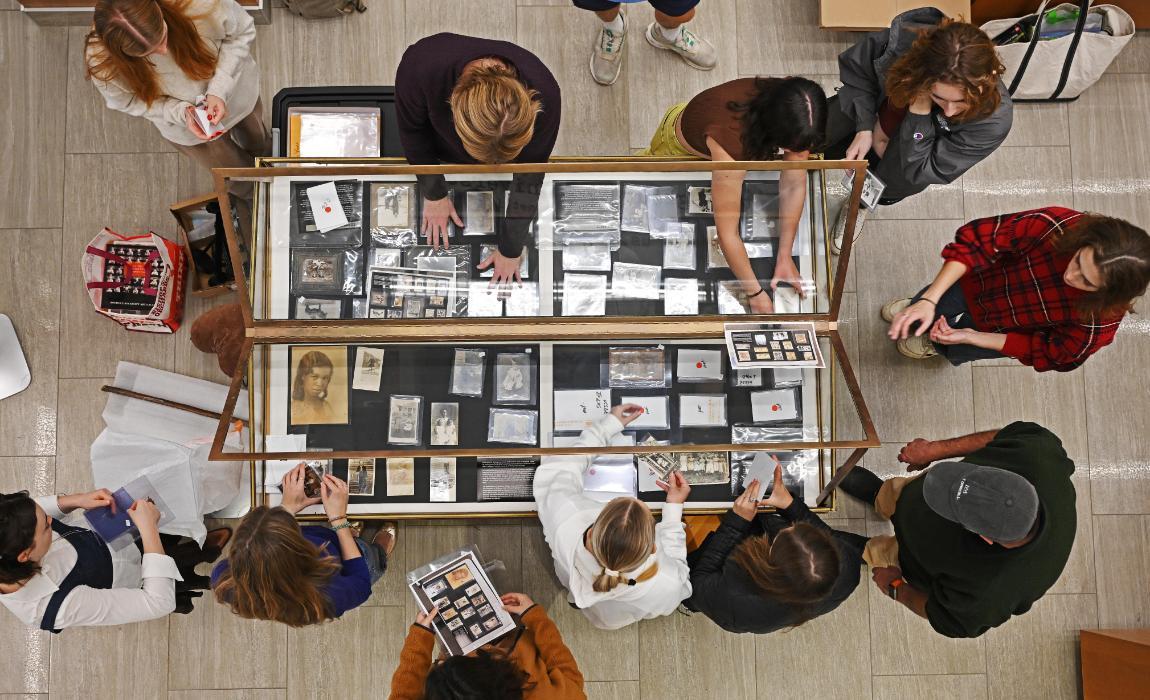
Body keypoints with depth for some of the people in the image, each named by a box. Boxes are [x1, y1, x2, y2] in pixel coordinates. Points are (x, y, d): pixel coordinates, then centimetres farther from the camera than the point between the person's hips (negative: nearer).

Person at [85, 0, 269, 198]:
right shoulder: (102, 62, -35)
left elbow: (242, 30, -21)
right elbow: (128, 101, -15)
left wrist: (220, 88, -31)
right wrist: (180, 112, -33)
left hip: (238, 91, 1)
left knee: (259, 145, 31)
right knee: (238, 179, 20)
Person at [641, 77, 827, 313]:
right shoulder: (731, 136, -49)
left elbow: (795, 186, -23)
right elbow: (727, 232, -44)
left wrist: (785, 257, -25)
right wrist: (755, 293, -37)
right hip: (682, 142, -4)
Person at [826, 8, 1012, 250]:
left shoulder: (995, 118, -44)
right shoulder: (904, 40, -42)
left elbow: (921, 171, -37)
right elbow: (857, 67, -19)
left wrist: (919, 109, -49)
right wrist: (864, 128, -27)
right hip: (872, 104, 1)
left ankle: (859, 205, 33)